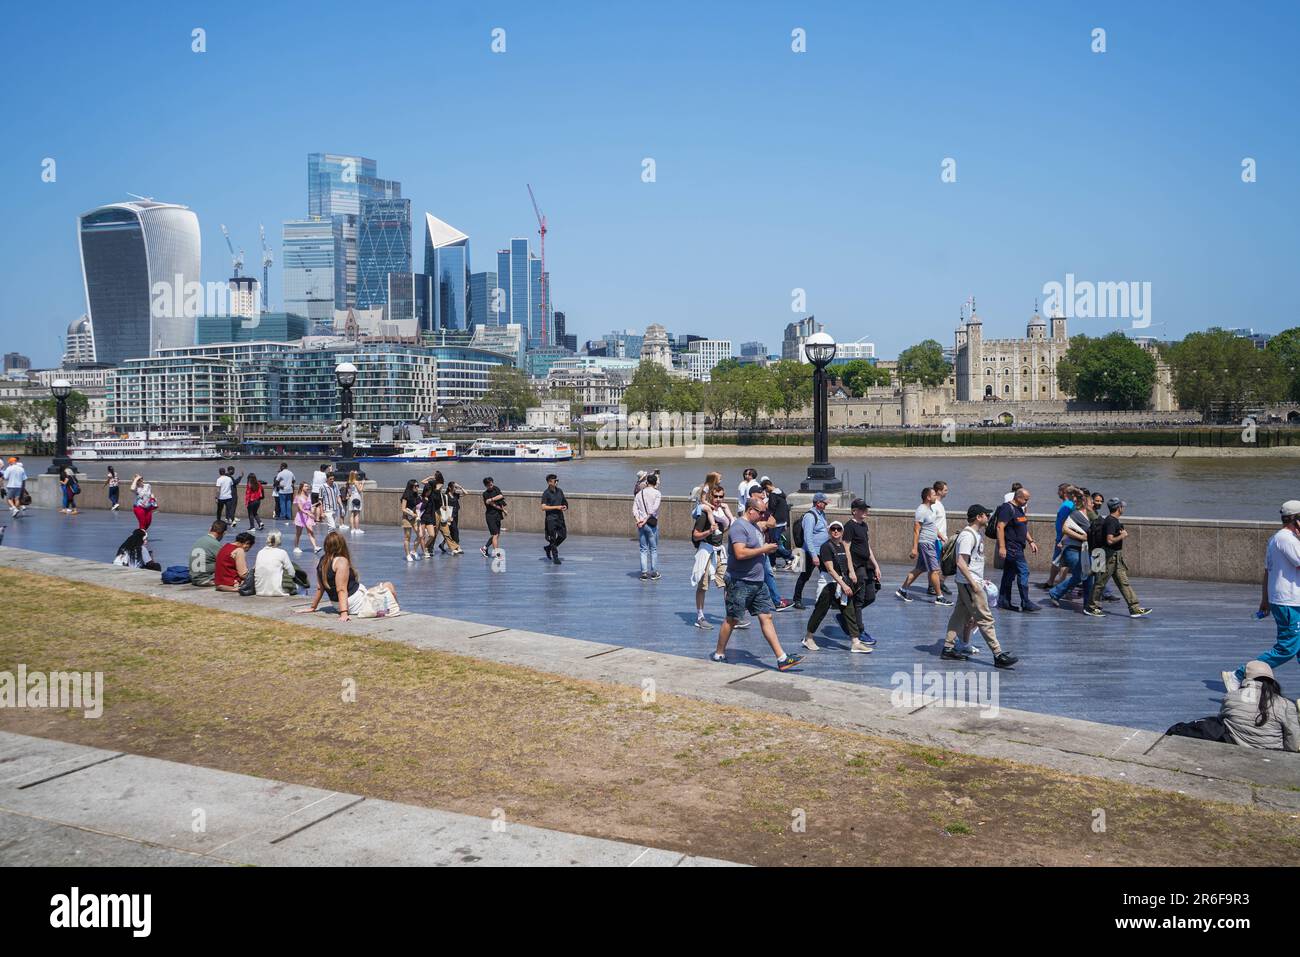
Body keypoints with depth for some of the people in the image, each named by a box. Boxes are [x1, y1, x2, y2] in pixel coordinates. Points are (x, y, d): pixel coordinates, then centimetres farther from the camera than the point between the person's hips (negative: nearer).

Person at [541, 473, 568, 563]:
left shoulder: (559, 491, 9)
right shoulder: (546, 493, -10)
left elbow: (564, 502, 24)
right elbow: (543, 507, -17)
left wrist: (565, 507, 1)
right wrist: (556, 507, -20)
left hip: (560, 516, 7)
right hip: (551, 517, -7)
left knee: (563, 535, 9)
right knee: (553, 538, -1)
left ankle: (548, 548, 29)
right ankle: (555, 558, 7)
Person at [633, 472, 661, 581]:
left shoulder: (639, 494, 10)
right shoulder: (657, 493, -3)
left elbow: (634, 509, 0)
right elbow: (654, 509, -13)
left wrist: (638, 520, -8)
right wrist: (646, 519, -12)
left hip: (640, 524, 3)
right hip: (652, 524, -3)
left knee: (643, 549, 8)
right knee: (654, 549, 7)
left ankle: (644, 572, 3)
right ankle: (653, 573, 9)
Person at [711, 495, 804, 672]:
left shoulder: (754, 526, 16)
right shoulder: (739, 527, -15)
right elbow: (740, 553, -26)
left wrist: (767, 548, 6)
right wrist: (763, 549, -18)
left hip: (758, 582, 9)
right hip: (741, 583, -9)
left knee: (766, 618, 4)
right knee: (732, 620, 2)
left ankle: (782, 659, 2)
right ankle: (719, 654, 18)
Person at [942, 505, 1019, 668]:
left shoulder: (976, 533, 14)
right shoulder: (967, 535, -18)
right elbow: (961, 563, -23)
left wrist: (980, 580, 21)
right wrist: (973, 584, -23)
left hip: (973, 581, 10)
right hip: (969, 582, -10)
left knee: (960, 616, 13)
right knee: (985, 618, -8)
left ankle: (948, 648, 19)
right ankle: (998, 654, -6)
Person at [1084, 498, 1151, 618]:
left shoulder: (1115, 520, 14)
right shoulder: (1111, 521, -18)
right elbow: (1110, 540, -27)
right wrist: (1122, 536, -13)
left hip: (1117, 557, 10)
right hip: (1110, 557, -10)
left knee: (1124, 583, 8)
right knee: (1101, 582, 0)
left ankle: (1135, 609, 8)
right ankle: (1091, 607, 9)